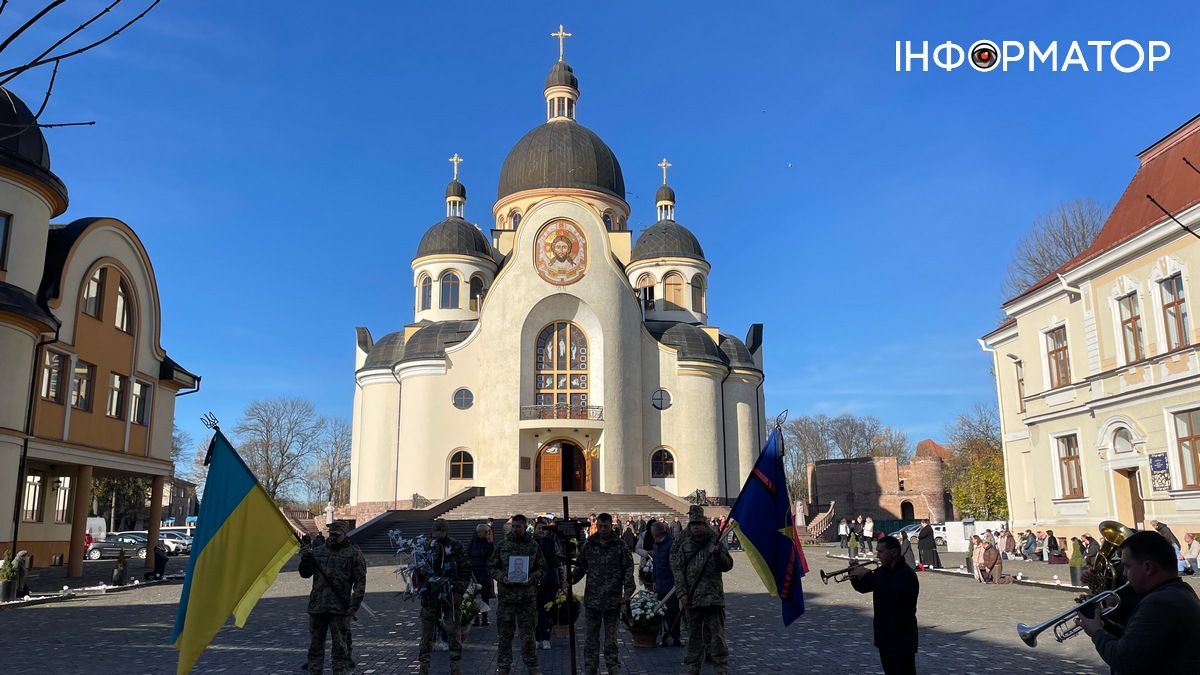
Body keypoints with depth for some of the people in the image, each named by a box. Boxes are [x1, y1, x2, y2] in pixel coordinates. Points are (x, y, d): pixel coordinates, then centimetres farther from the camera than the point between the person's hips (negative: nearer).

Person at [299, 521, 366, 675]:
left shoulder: (353, 553, 0)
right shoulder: (317, 551, 12)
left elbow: (360, 581, -3)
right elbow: (305, 574, 15)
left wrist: (355, 604, -10)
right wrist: (305, 560, -5)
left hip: (339, 608, -4)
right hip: (317, 606, 4)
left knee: (340, 646, 1)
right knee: (315, 644, 11)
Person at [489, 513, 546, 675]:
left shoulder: (534, 546, 4)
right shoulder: (502, 545, 3)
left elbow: (542, 568, 9)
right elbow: (491, 566, 7)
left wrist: (532, 578, -10)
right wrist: (502, 577, -11)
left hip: (527, 596, 0)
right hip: (506, 595, 0)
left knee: (527, 633, 6)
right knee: (504, 634, 6)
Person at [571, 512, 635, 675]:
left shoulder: (620, 546, -1)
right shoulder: (589, 545, 6)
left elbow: (628, 570, -1)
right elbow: (580, 566, 12)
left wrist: (628, 591, -8)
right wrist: (572, 578, -6)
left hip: (613, 600, -2)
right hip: (592, 598, 2)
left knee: (611, 636, 6)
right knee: (591, 636, 10)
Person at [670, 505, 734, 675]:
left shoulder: (715, 542, 3)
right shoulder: (683, 545, 5)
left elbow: (728, 566, 5)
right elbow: (678, 570, 2)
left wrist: (717, 554, -15)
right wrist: (682, 594, -6)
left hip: (713, 596, -2)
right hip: (691, 597, 2)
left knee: (716, 634, -4)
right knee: (694, 634, 12)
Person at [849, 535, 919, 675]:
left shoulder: (906, 574, -17)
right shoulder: (882, 571, 10)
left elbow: (891, 593, -35)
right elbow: (863, 588, 20)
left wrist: (867, 575, -28)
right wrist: (854, 574, -1)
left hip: (902, 638, -9)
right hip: (884, 636, 9)